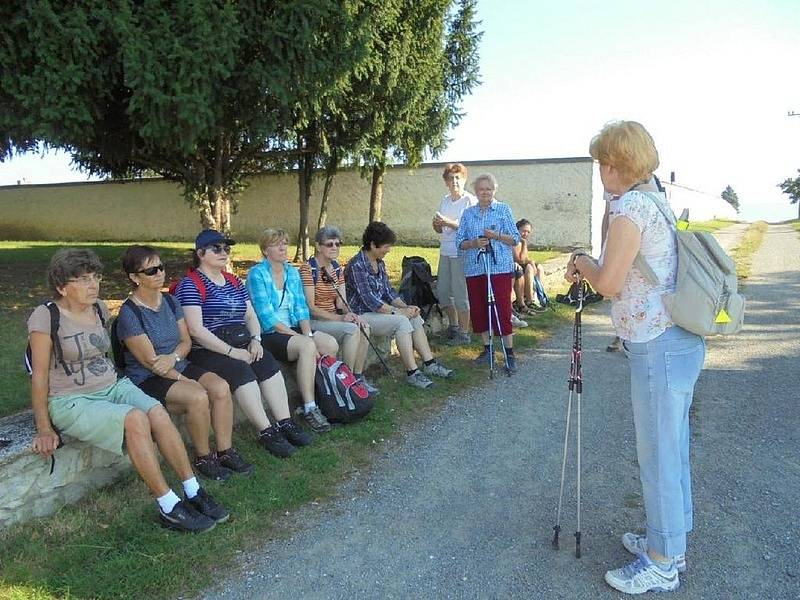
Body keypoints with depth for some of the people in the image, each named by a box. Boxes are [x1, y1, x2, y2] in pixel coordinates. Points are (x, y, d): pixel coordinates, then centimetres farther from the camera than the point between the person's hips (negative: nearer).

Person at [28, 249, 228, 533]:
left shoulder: (99, 308, 8)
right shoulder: (46, 317, -11)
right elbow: (39, 375, -10)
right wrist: (44, 430, -11)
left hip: (112, 386, 6)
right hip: (71, 402, -5)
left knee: (159, 413, -23)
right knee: (135, 419, -31)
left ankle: (193, 493, -18)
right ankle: (169, 508, -25)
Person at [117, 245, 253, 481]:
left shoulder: (170, 302, 7)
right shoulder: (129, 313, -13)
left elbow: (186, 341, 7)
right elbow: (149, 360, -15)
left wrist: (173, 358, -16)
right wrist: (183, 380, -16)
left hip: (179, 366, 6)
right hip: (147, 380, -6)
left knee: (221, 387, -20)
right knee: (198, 397, -30)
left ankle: (225, 451, -8)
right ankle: (203, 458, -9)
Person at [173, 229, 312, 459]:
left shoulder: (234, 281, 18)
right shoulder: (190, 285, -5)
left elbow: (250, 315, 18)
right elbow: (195, 330, -16)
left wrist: (255, 339, -4)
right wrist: (231, 352, -20)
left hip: (241, 344, 7)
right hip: (207, 351, -7)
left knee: (270, 366, -18)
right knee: (242, 372, -30)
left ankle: (285, 423, -19)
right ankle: (266, 432, -26)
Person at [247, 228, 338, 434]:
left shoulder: (292, 272, 14)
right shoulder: (257, 274, -7)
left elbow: (301, 307, 9)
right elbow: (267, 316, -14)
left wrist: (308, 333, -10)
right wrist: (300, 337, -18)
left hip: (294, 329, 6)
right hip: (269, 334, -6)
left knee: (331, 344, -20)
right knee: (307, 346, -33)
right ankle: (309, 409, -26)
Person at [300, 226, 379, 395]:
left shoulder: (337, 268, 11)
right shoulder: (308, 269, -13)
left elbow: (341, 303, 8)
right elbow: (310, 307, -17)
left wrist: (351, 314, -14)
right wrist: (339, 318, -25)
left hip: (332, 318, 7)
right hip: (313, 322, -7)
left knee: (364, 327, -17)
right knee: (352, 329, -27)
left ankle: (358, 376, -6)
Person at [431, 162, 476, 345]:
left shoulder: (470, 201, -8)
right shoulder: (445, 201, 13)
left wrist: (449, 223, -23)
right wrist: (436, 224, -5)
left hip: (462, 253, -7)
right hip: (445, 252, 7)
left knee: (460, 293, -2)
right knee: (442, 291, 13)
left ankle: (464, 333, 10)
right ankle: (453, 326, 31)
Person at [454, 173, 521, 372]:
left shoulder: (503, 209, 4)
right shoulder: (468, 213, 12)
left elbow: (515, 239, 1)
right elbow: (460, 242, 9)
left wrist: (497, 236, -17)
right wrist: (474, 243, -12)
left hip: (500, 268, -4)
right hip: (474, 268, 4)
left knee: (502, 310, -7)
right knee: (478, 309, 7)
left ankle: (510, 353, 1)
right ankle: (487, 348, 21)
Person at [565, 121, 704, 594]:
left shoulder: (630, 206, -16)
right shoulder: (657, 202, 14)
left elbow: (610, 283, -15)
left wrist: (584, 264, 3)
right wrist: (591, 267, 15)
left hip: (659, 347, -10)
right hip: (680, 342, 10)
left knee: (658, 456, 2)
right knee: (672, 450, 19)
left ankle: (662, 565, 17)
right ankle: (670, 543, 34)